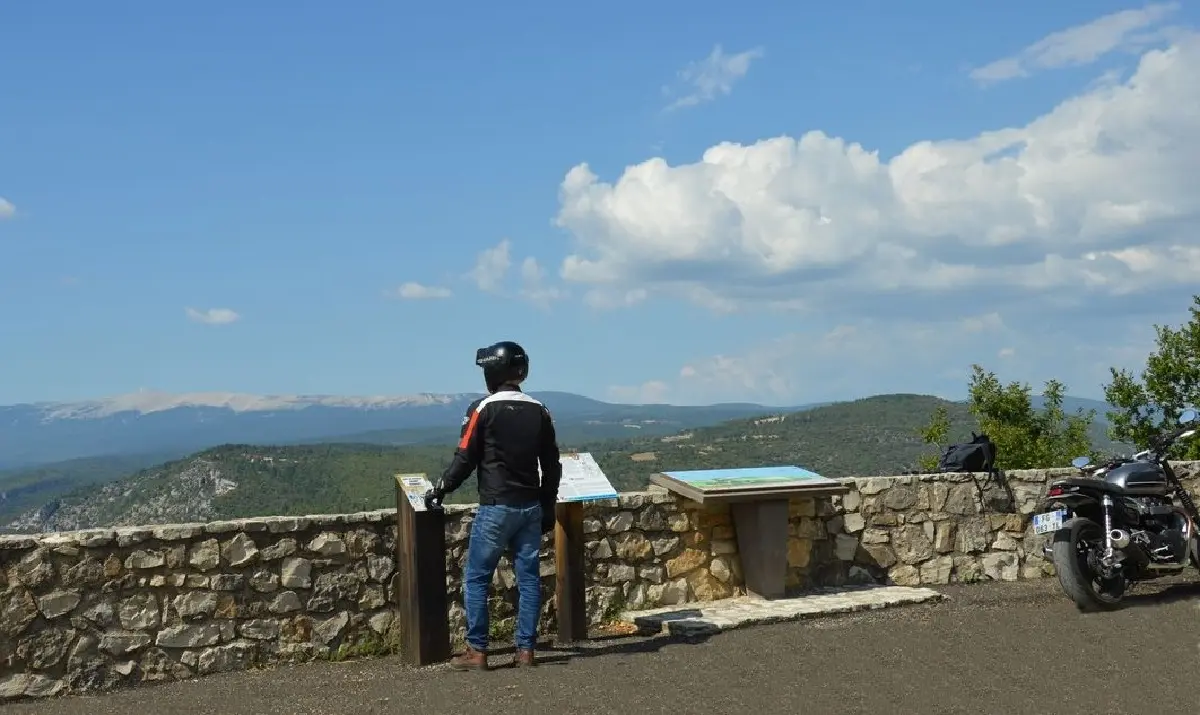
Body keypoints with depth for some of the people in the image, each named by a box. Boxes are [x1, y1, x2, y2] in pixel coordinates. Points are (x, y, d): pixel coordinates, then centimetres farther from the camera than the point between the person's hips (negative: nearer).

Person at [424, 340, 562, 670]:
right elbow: (552, 466, 9)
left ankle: (477, 651, 5)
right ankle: (526, 650, 12)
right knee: (529, 578, 9)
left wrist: (439, 490, 7)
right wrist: (547, 507, 18)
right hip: (531, 507, 5)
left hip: (496, 507, -5)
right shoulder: (539, 411, 6)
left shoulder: (484, 409, -10)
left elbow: (465, 459, -7)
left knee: (476, 578, 4)